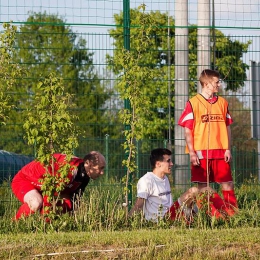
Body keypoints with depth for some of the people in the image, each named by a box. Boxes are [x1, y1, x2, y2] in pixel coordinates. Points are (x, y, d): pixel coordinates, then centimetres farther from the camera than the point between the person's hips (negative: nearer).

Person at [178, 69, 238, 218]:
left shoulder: (222, 102, 9)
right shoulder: (193, 103, -3)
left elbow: (227, 127, 12)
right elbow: (188, 130, -4)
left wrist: (228, 149, 3)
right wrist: (192, 152, -9)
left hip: (220, 152, 3)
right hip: (201, 152, -3)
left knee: (228, 183, 1)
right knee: (203, 186, 2)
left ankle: (234, 213, 4)